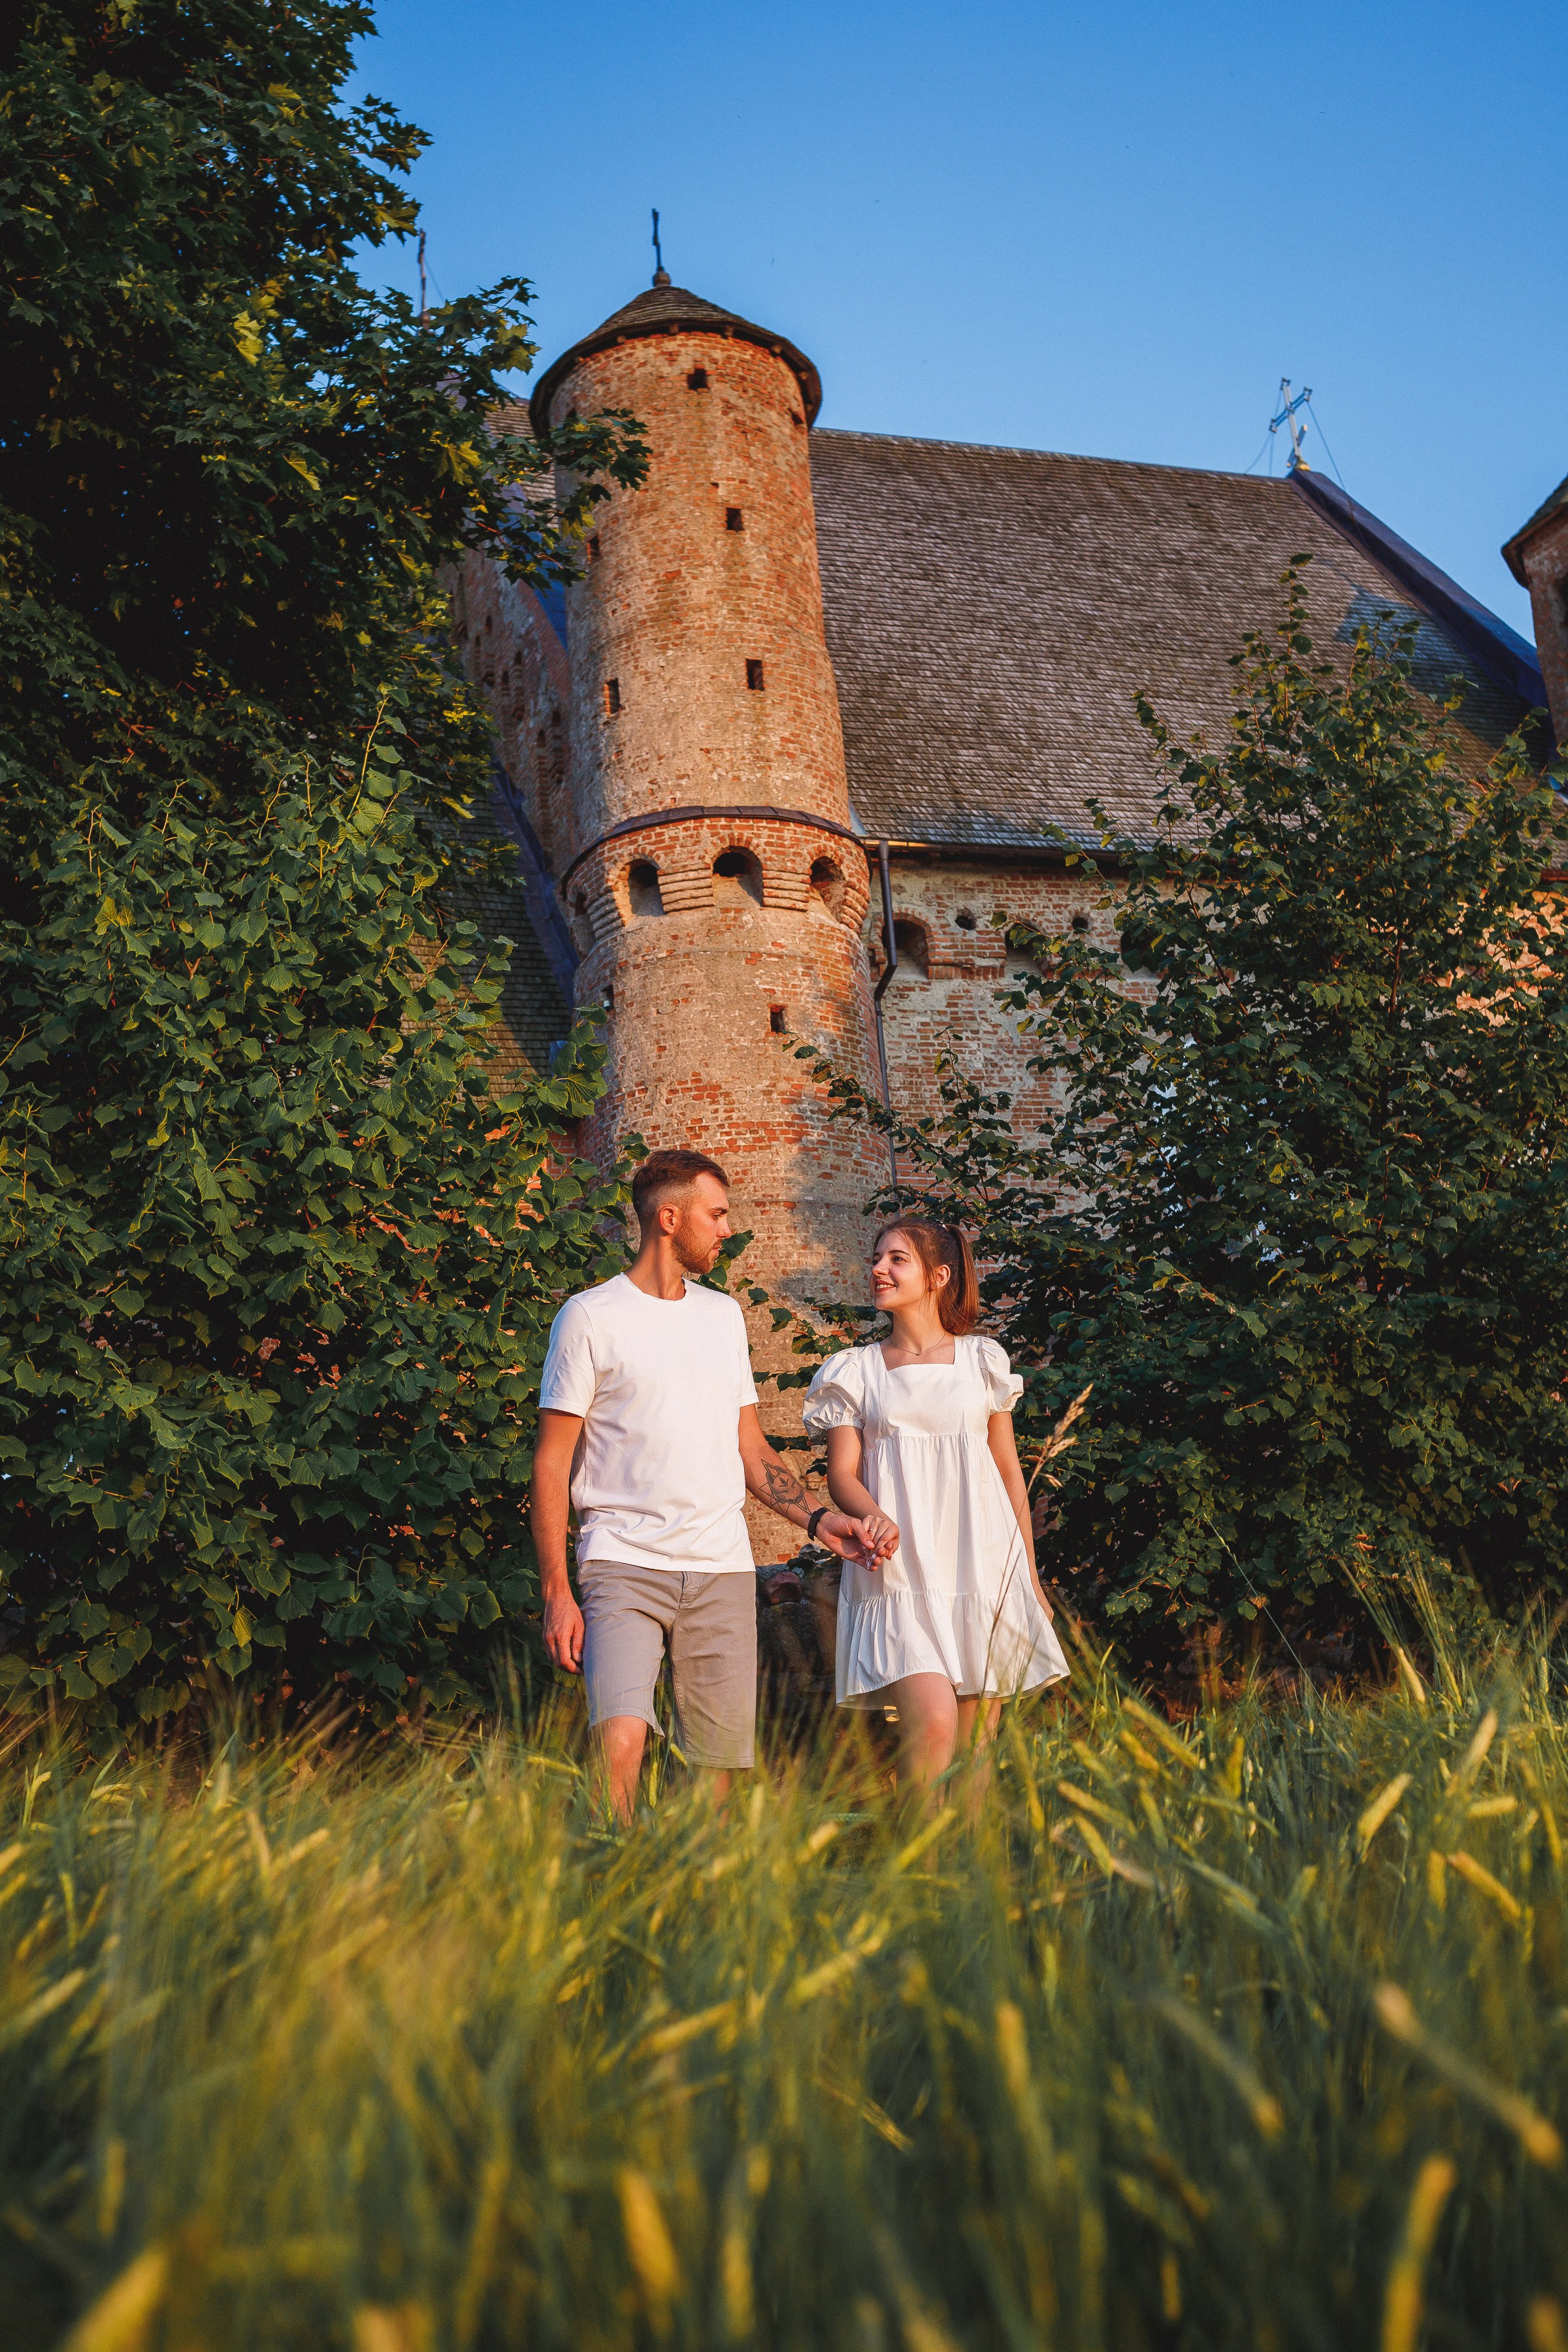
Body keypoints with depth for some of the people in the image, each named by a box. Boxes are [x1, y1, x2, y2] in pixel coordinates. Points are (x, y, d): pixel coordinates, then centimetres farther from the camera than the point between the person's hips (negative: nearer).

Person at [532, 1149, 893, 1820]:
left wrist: (817, 1518, 4)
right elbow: (552, 1462, -1)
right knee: (621, 1739, -23)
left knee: (718, 1767, 1)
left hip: (723, 1570, 5)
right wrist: (556, 1592, -8)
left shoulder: (723, 1314, 17)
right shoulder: (590, 1317, 0)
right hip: (623, 1564, -5)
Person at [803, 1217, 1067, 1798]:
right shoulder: (856, 1370, 10)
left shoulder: (983, 1360, 12)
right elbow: (842, 1473, 4)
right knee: (932, 1725, -20)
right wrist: (872, 1515, -19)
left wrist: (1031, 1576, 15)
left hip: (984, 1569, 2)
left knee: (976, 1740, 1)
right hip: (899, 1571, -1)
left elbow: (1010, 1474, 16)